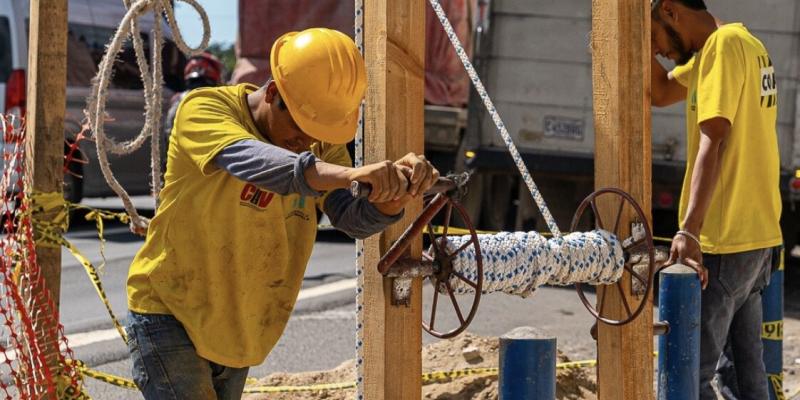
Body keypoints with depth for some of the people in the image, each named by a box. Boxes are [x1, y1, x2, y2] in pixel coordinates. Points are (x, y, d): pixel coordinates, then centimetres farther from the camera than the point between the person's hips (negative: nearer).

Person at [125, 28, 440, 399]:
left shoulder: (322, 144, -2)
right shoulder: (204, 109, -20)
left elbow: (352, 218, -15)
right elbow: (249, 160, -40)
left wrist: (398, 191, -38)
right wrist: (347, 174, -56)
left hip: (236, 330, 6)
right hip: (169, 311, -6)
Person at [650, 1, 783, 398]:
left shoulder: (724, 44, -14)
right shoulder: (740, 43, 15)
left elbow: (713, 142, -24)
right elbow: (661, 93, 24)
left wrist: (689, 231, -31)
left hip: (723, 244, -10)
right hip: (756, 236, 10)